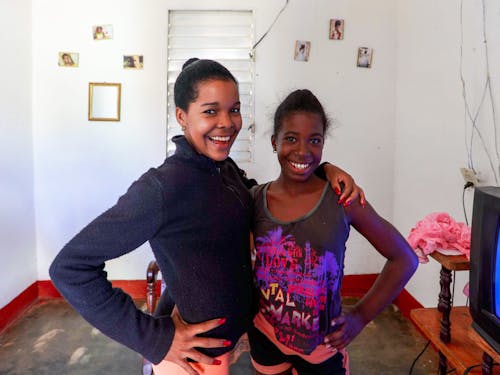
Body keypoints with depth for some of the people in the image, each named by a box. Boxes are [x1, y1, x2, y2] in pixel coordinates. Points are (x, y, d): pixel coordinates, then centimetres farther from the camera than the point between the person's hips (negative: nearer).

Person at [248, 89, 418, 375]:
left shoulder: (341, 200, -16)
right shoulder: (255, 200, -9)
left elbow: (405, 259, -8)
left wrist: (361, 316, -10)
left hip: (322, 348, -2)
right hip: (264, 336, 2)